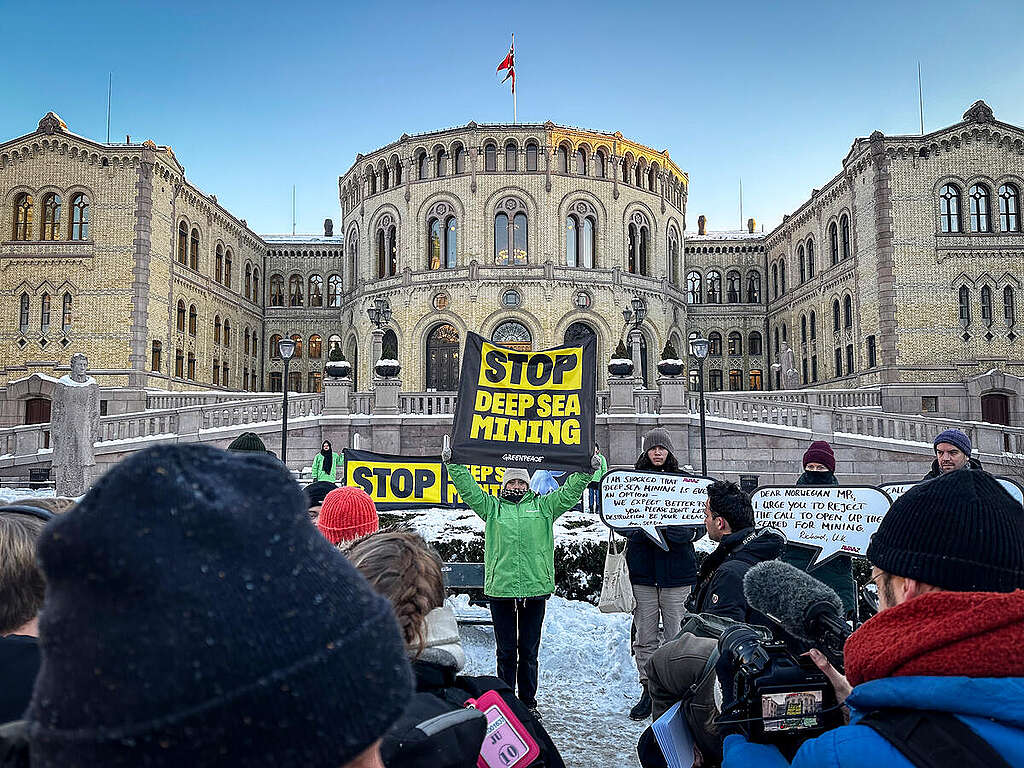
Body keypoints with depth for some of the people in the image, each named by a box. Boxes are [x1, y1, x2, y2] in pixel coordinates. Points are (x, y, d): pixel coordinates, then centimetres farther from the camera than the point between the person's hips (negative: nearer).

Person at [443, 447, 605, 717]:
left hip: (535, 588, 1)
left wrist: (588, 470, -5)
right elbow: (468, 489, 3)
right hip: (499, 587, 0)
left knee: (529, 651, 10)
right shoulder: (492, 507, 9)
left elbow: (570, 492, 7)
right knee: (505, 651, 9)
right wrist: (454, 464, -8)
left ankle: (528, 703, 24)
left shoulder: (543, 507, 10)